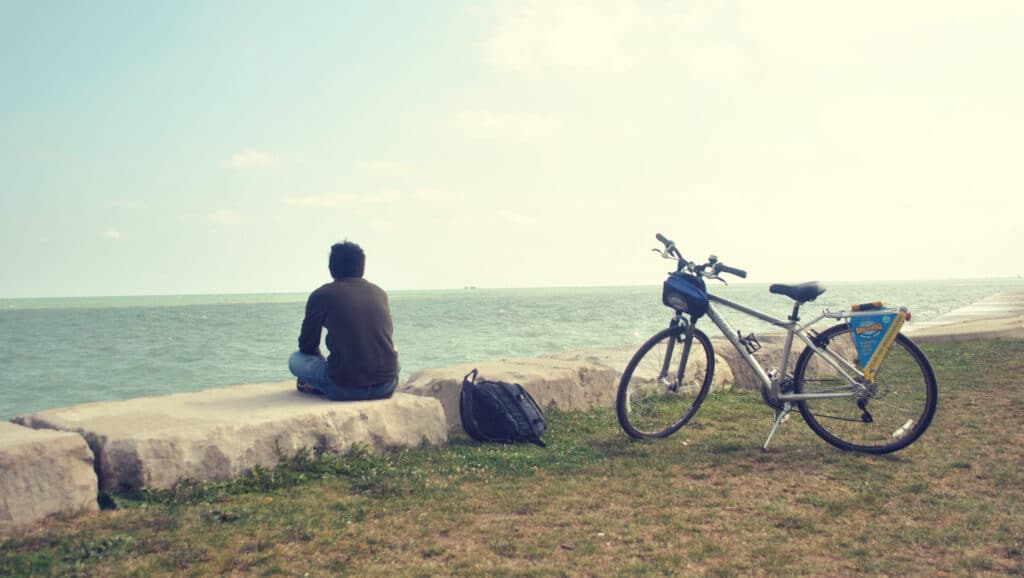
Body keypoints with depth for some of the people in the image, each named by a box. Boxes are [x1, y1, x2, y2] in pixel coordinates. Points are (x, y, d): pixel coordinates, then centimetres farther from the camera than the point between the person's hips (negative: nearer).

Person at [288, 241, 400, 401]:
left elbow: (307, 346, 9)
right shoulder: (380, 293, 13)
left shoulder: (321, 296, 2)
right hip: (387, 388, 3)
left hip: (344, 390, -3)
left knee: (295, 359, 18)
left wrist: (321, 361, 33)